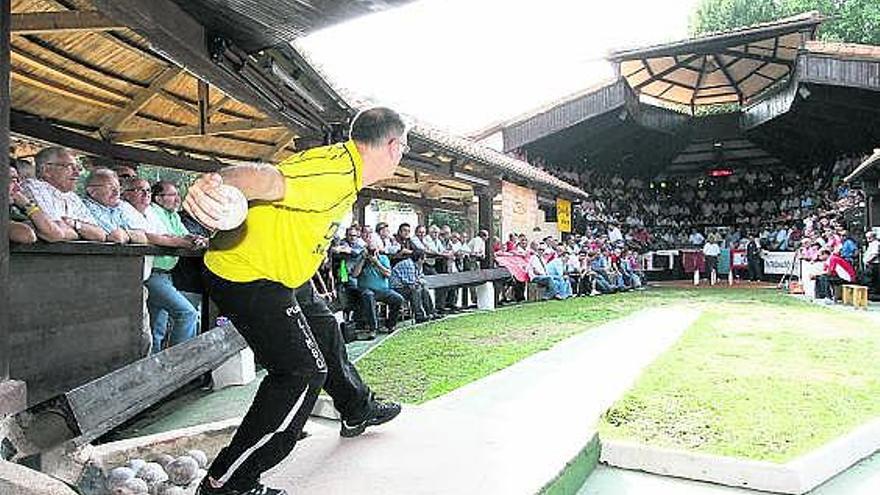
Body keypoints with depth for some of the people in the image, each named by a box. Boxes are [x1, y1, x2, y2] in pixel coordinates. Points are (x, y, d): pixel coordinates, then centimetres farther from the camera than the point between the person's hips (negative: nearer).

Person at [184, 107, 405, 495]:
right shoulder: (337, 172, -25)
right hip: (247, 276, -11)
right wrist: (219, 182, -61)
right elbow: (268, 178, -41)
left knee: (325, 332, 24)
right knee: (303, 372, -10)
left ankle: (357, 411, 48)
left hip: (282, 273, 11)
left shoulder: (345, 165, 7)